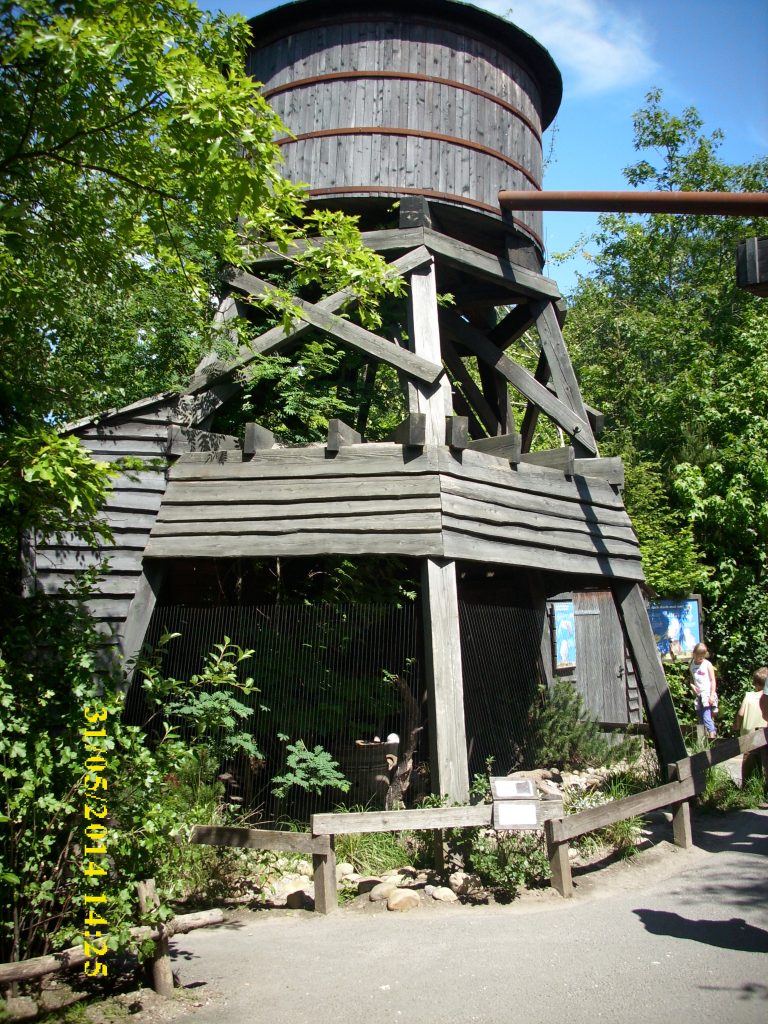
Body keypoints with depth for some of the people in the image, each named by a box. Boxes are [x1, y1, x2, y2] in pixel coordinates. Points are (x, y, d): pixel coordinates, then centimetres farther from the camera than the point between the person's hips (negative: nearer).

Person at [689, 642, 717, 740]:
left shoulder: (707, 664, -3)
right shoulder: (691, 665, 10)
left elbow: (713, 680, -4)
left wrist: (712, 695, -12)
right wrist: (692, 685, -3)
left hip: (707, 694, -5)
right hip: (698, 695, 5)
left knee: (706, 717, -17)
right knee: (700, 719, 6)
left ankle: (712, 736, -21)